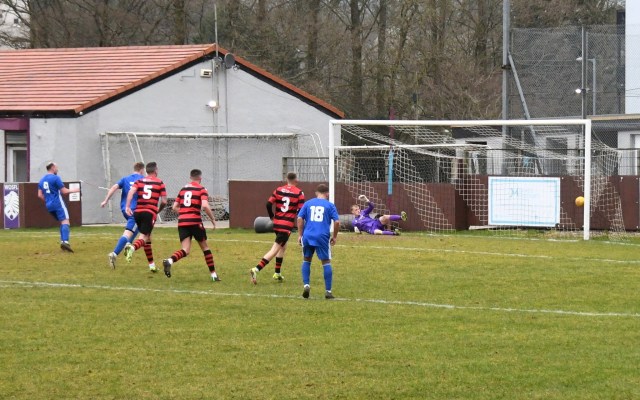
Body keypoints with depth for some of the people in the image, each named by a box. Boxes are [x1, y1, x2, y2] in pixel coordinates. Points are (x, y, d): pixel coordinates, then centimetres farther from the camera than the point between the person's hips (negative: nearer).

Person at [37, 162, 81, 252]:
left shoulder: (42, 180, 14)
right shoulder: (55, 178, -7)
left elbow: (40, 195, 13)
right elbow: (64, 191, -7)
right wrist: (74, 190, 8)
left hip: (49, 205, 7)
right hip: (58, 204, -7)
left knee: (62, 222, 18)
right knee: (65, 220, -15)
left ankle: (62, 241, 6)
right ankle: (65, 241, -35)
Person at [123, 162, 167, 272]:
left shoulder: (139, 181, 13)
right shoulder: (160, 183, 7)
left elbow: (131, 191, -7)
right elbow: (164, 201, 2)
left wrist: (127, 207, -13)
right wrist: (158, 211, 21)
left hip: (138, 212, 4)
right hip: (150, 212, -4)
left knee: (147, 237, 19)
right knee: (144, 237, -11)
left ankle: (152, 264, 22)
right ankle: (132, 247, -45)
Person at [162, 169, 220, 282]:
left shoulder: (183, 189, 16)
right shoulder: (202, 190, 0)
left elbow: (175, 207, 17)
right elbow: (205, 206, -16)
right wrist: (213, 219, -5)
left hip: (182, 222, 4)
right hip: (195, 222, -4)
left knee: (185, 251, -2)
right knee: (205, 247, 13)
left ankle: (169, 261, -33)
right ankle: (213, 275, 16)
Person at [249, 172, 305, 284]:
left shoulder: (278, 190, 5)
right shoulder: (299, 193, -5)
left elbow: (269, 204, 1)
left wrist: (272, 216, 17)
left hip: (277, 223, 5)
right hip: (288, 225, -5)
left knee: (283, 246, 26)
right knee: (275, 250, -8)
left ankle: (277, 273, 26)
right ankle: (256, 269, -23)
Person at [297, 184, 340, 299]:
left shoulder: (308, 203, 10)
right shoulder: (330, 205, 4)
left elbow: (300, 219, 3)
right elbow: (337, 222, -2)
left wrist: (300, 235, 10)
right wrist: (334, 236, 11)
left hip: (308, 236, 2)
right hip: (323, 237, -2)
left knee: (306, 260, 18)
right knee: (326, 262, 6)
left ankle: (306, 285, 3)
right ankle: (328, 291, 5)